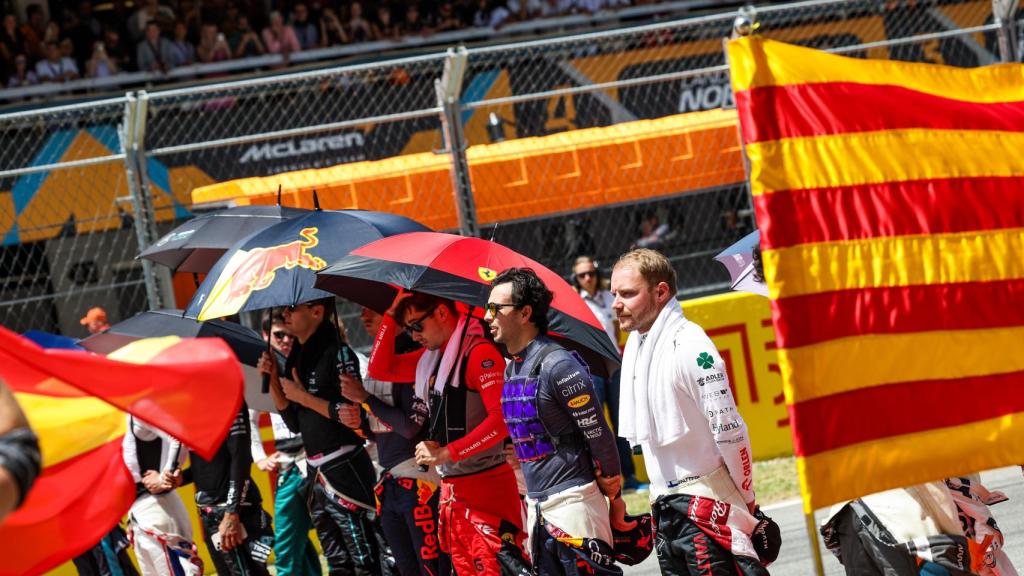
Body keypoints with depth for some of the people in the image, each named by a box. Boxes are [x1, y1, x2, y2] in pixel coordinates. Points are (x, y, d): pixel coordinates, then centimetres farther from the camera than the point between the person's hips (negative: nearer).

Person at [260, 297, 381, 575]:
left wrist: (303, 397, -11)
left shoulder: (338, 353, -10)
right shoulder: (299, 358, 14)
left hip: (345, 469, -9)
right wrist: (273, 379, 5)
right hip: (316, 472, 9)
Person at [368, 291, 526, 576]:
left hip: (487, 487, -9)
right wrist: (392, 315, 10)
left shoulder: (479, 352, -13)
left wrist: (447, 453, -20)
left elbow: (502, 419, -22)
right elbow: (380, 369, 19)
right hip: (451, 487, 9)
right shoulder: (433, 357, 14)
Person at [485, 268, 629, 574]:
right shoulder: (511, 370, 13)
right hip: (537, 505, 9)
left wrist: (614, 497, -6)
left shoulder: (558, 365, -15)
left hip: (573, 500, -9)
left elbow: (598, 434, -12)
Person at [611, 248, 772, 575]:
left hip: (705, 500, -9)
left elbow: (728, 431, -16)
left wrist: (747, 499, -9)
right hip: (663, 504, 9)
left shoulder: (688, 346, -18)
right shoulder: (635, 342, 9)